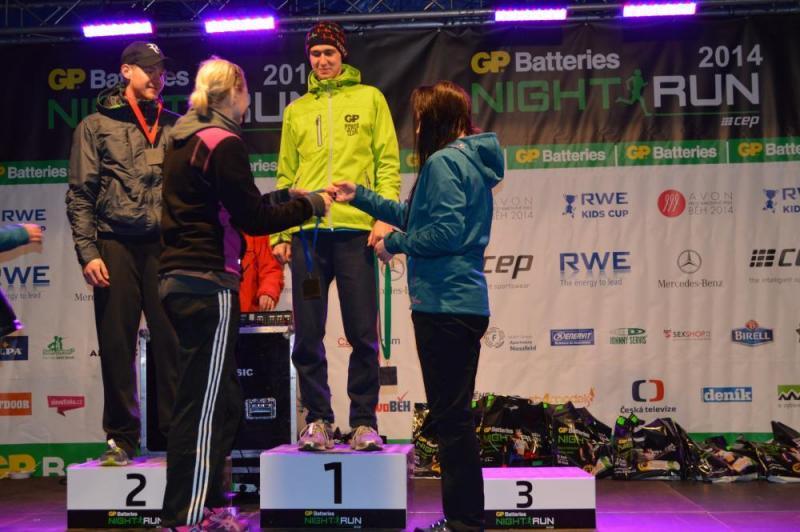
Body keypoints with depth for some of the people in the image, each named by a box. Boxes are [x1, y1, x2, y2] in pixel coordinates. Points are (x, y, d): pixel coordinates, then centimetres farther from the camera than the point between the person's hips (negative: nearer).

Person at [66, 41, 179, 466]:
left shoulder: (175, 127, 14)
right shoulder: (96, 125, 7)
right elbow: (80, 195, 3)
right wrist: (88, 251, -6)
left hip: (167, 245, 2)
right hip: (116, 245, -1)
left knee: (172, 341, 0)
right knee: (117, 344, 1)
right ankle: (121, 437, 11)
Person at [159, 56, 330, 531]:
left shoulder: (186, 139, 17)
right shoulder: (224, 142, -11)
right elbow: (252, 218, -12)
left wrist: (288, 196, 22)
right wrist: (310, 205, 1)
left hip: (181, 278, 10)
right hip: (210, 283, -10)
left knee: (220, 401, 16)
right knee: (205, 406, -6)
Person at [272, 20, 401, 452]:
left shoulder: (369, 99, 11)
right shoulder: (296, 111, 18)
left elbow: (388, 163, 4)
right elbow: (285, 177, 15)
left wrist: (384, 216, -9)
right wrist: (279, 233, 6)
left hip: (356, 229, -2)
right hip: (307, 232, 3)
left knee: (362, 333, -1)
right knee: (308, 335, 2)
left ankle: (364, 420, 9)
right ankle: (318, 419, 13)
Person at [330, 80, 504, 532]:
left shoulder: (444, 161, -13)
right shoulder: (470, 158, 17)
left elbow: (446, 232, -23)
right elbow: (415, 216, 21)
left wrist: (394, 244, -9)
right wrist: (360, 197, 23)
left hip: (445, 304, -10)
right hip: (465, 302, 10)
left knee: (451, 416, -3)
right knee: (455, 414, 16)